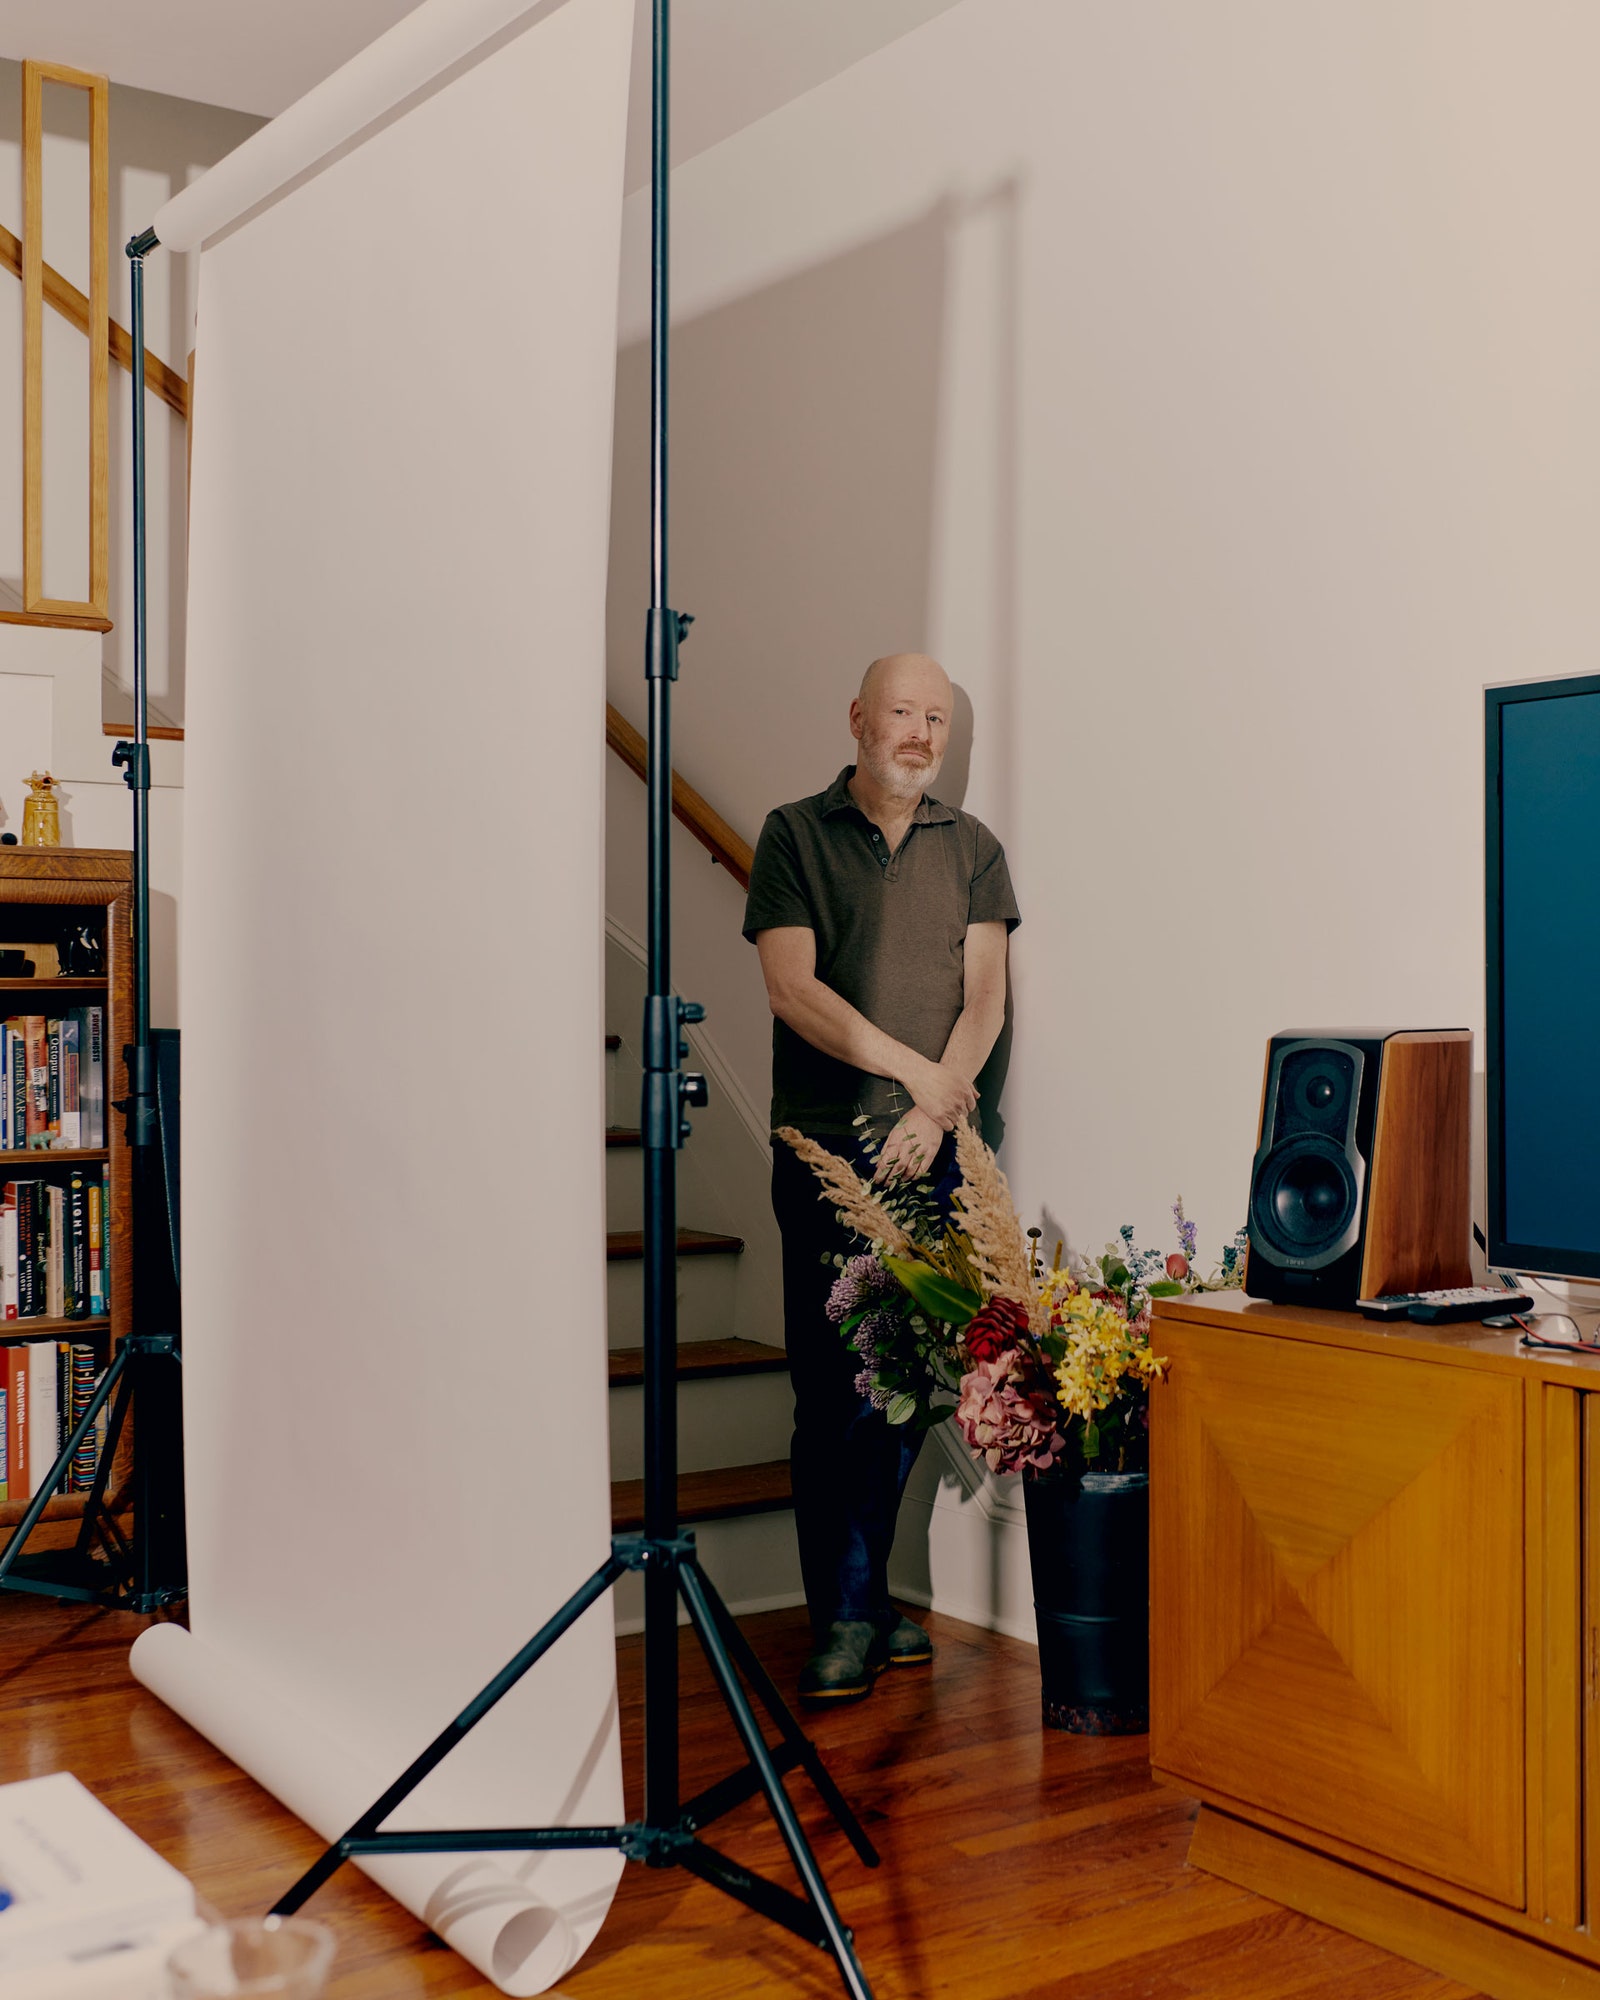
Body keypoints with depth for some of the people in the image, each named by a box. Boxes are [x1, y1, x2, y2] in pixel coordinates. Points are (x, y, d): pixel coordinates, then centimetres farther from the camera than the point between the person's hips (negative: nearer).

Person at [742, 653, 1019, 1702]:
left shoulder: (973, 848, 13)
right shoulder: (795, 835, 4)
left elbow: (985, 999, 5)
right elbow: (792, 988, -6)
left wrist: (932, 1112, -9)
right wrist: (913, 1067, -11)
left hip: (935, 1151, 3)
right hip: (827, 1150, -3)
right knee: (834, 1389, -3)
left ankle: (863, 1598, 20)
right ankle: (847, 1616, 6)